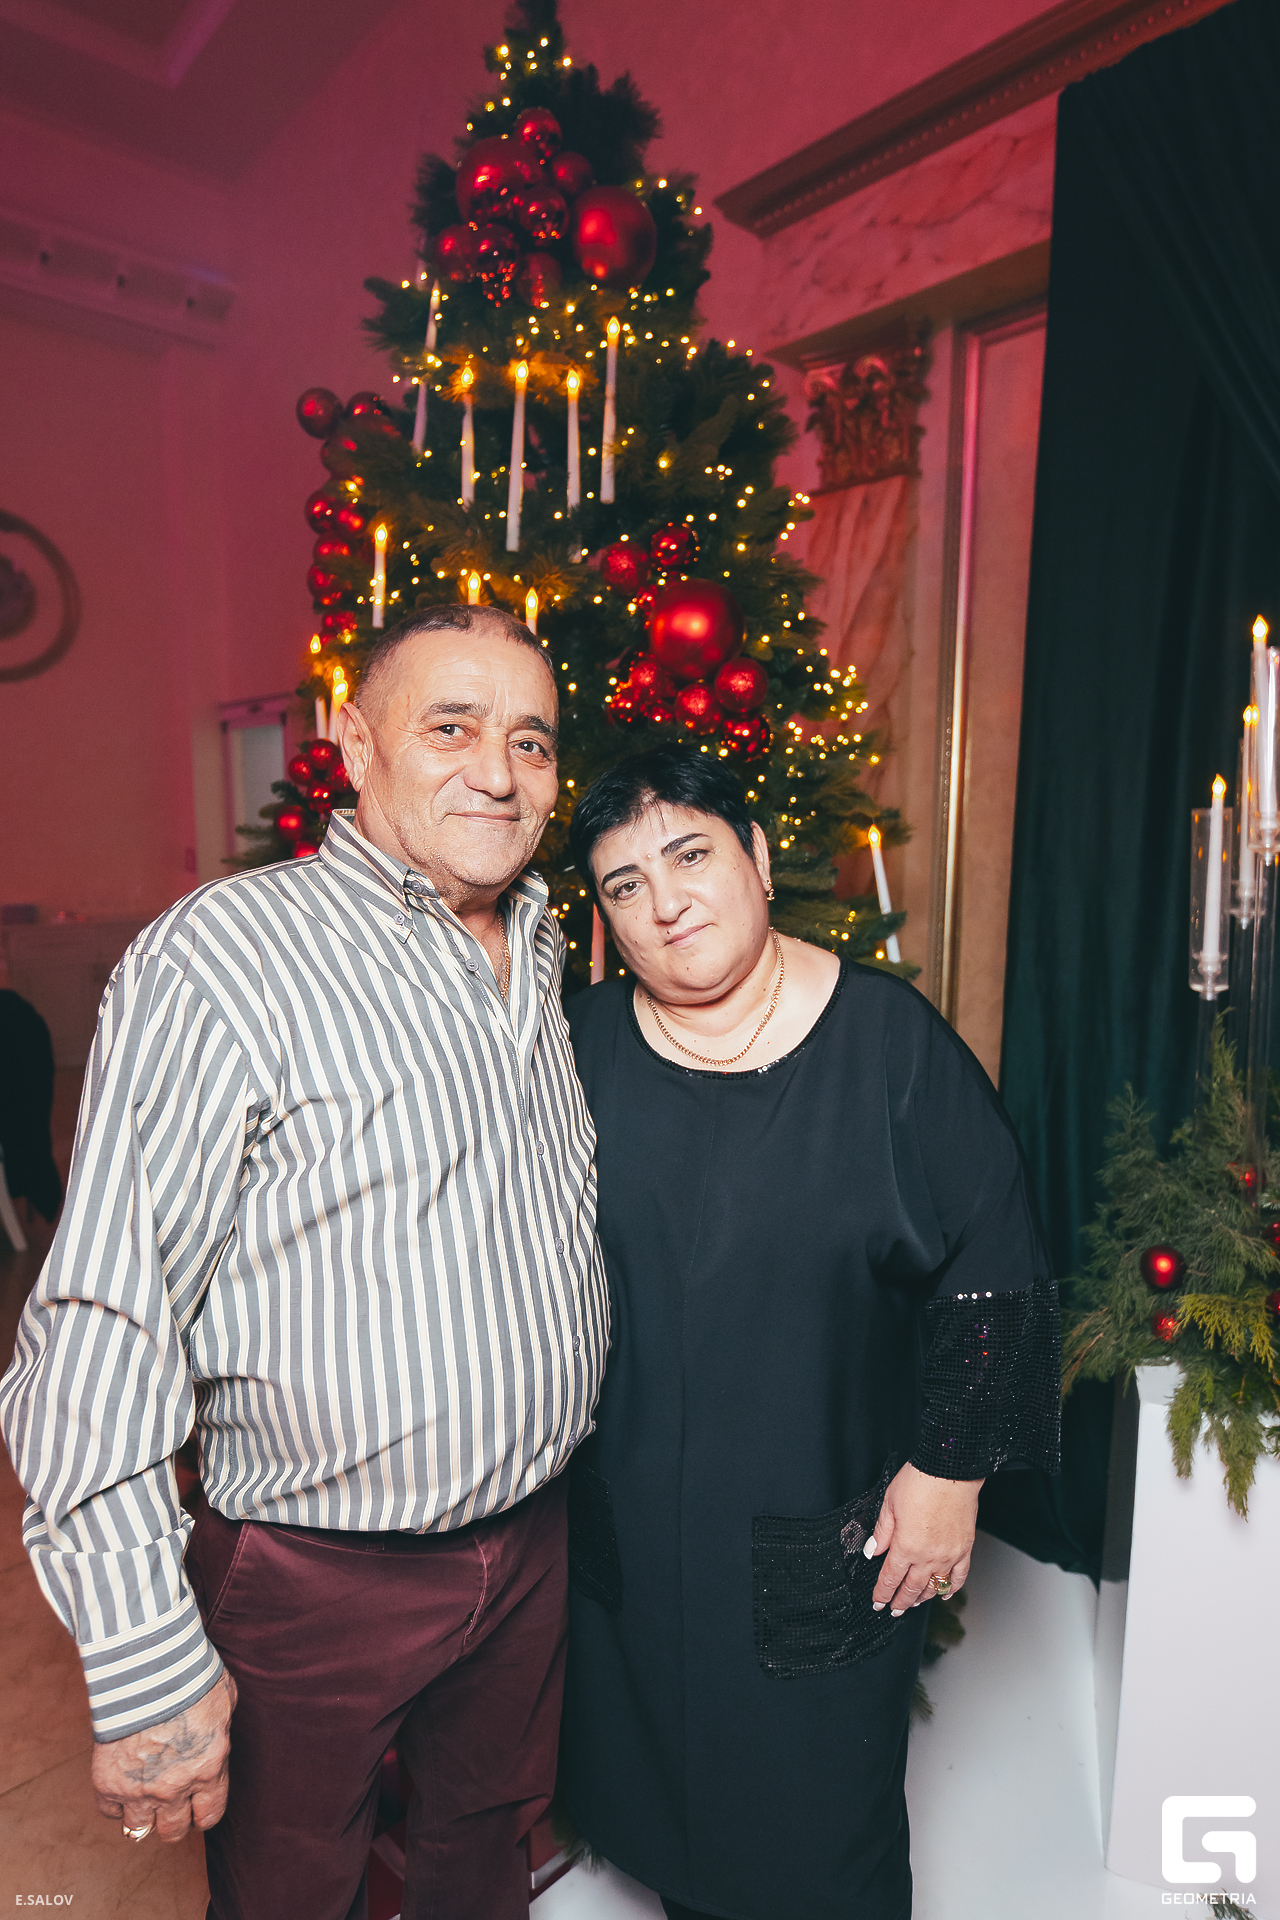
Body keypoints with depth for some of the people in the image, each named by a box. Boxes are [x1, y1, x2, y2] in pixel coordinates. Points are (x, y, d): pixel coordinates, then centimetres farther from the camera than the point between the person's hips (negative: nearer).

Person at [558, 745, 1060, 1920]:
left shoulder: (891, 1039, -15)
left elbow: (991, 1272, -10)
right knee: (653, 1779, 25)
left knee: (821, 1813, 17)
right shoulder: (583, 1046, -6)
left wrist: (948, 1468, -9)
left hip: (826, 1535, -2)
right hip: (626, 1526, 3)